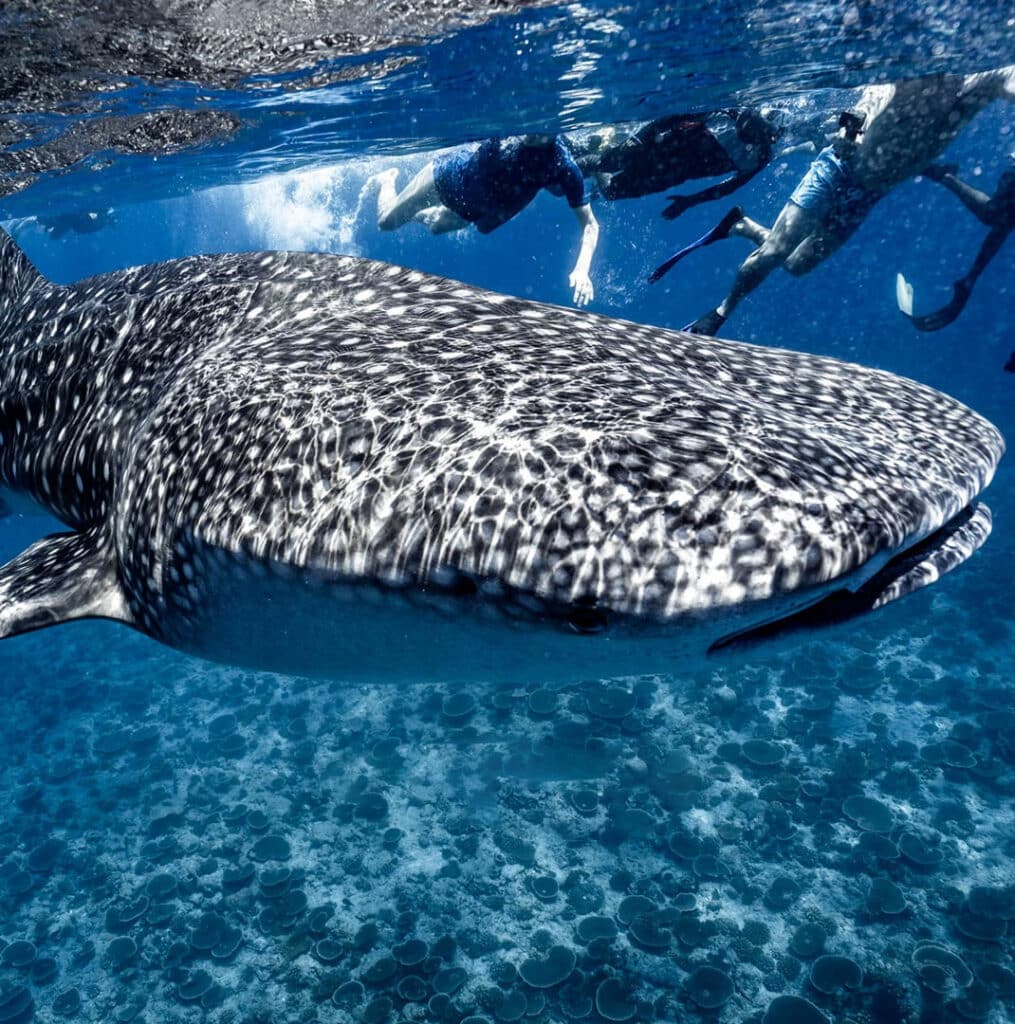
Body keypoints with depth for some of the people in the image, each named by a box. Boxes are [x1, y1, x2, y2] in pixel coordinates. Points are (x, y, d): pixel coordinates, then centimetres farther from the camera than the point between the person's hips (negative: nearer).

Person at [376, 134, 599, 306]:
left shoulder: (564, 165, -34)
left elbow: (589, 224, -31)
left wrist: (582, 269, -46)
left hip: (479, 209, 2)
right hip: (454, 174, -2)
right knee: (386, 221, 12)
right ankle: (388, 178, 45)